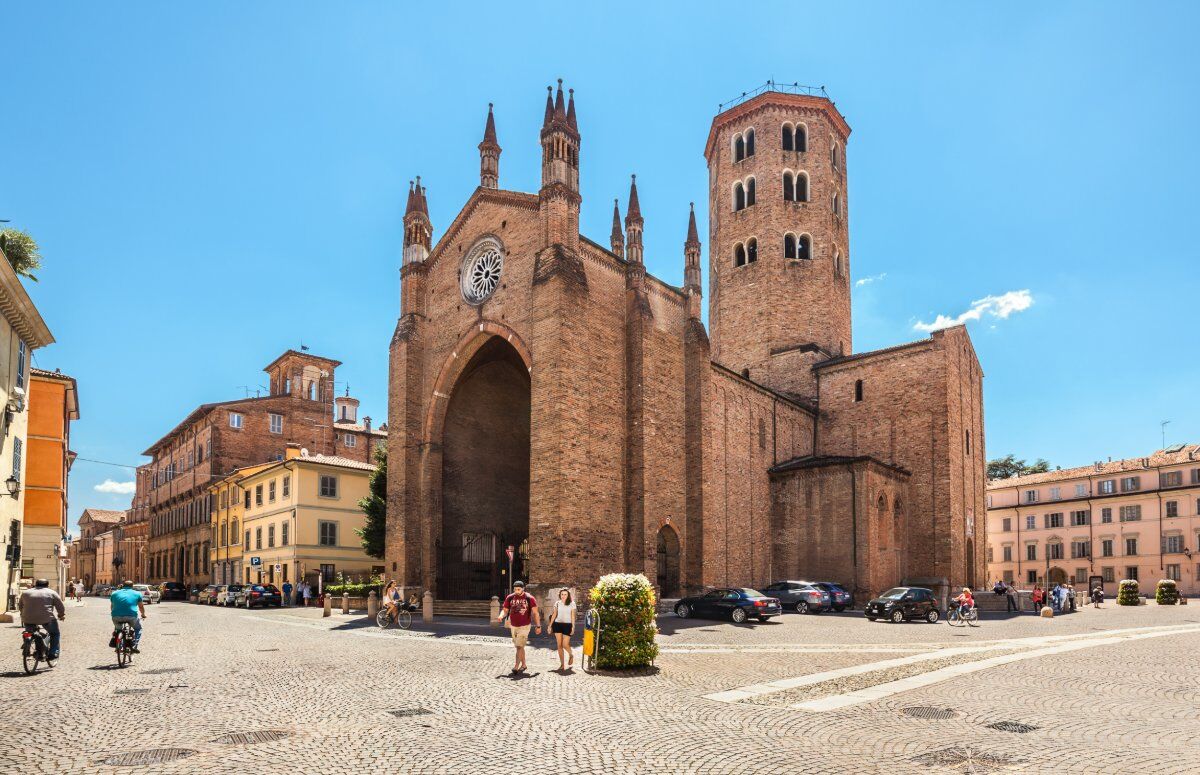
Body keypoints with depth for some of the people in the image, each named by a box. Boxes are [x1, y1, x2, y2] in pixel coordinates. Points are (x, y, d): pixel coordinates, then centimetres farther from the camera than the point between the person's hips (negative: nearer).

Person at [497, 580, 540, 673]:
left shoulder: (529, 598, -8)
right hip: (513, 626, 5)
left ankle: (516, 666, -16)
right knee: (519, 646, 13)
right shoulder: (510, 598, 1)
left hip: (524, 626, -5)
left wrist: (538, 626, -5)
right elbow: (505, 610, 3)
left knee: (519, 646, -13)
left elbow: (535, 612, -4)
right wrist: (501, 616, -19)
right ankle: (523, 665, 25)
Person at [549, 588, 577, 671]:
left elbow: (573, 616, 0)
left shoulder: (572, 604, -1)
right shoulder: (557, 603, 6)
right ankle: (562, 664, 8)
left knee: (565, 644, -9)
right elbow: (554, 615, 10)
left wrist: (573, 627, -5)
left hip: (567, 625, -3)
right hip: (558, 624, 3)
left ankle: (571, 655, 25)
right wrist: (550, 625, 7)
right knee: (559, 645, 0)